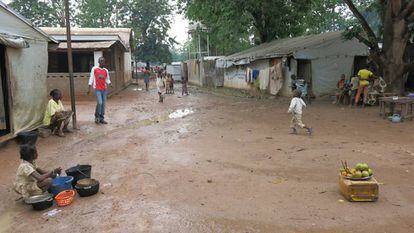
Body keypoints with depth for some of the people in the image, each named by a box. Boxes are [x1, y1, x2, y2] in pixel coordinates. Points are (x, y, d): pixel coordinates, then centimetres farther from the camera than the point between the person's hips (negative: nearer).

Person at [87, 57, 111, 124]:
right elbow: (91, 78, 1)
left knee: (103, 104, 5)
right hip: (97, 89, -4)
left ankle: (101, 118, 14)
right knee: (99, 103, -16)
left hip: (104, 89, 4)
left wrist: (110, 84, -9)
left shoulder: (106, 70, 9)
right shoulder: (94, 69, -1)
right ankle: (97, 116, 5)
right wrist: (89, 88, -2)